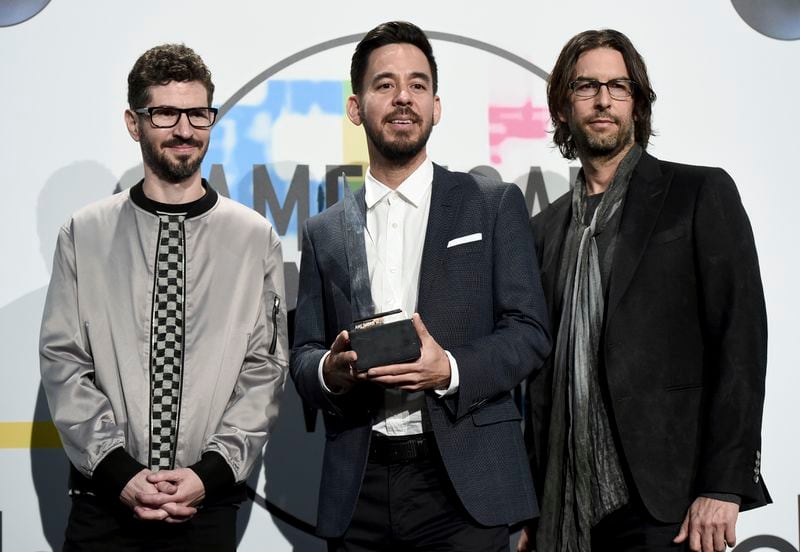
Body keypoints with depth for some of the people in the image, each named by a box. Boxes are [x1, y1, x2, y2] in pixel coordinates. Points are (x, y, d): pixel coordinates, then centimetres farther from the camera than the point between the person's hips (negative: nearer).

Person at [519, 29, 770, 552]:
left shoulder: (701, 194, 0)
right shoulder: (546, 228, 14)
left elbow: (740, 341, -7)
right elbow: (541, 375, 14)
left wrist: (724, 487, -14)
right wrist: (529, 507, 11)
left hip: (667, 497, -4)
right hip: (569, 506, 4)